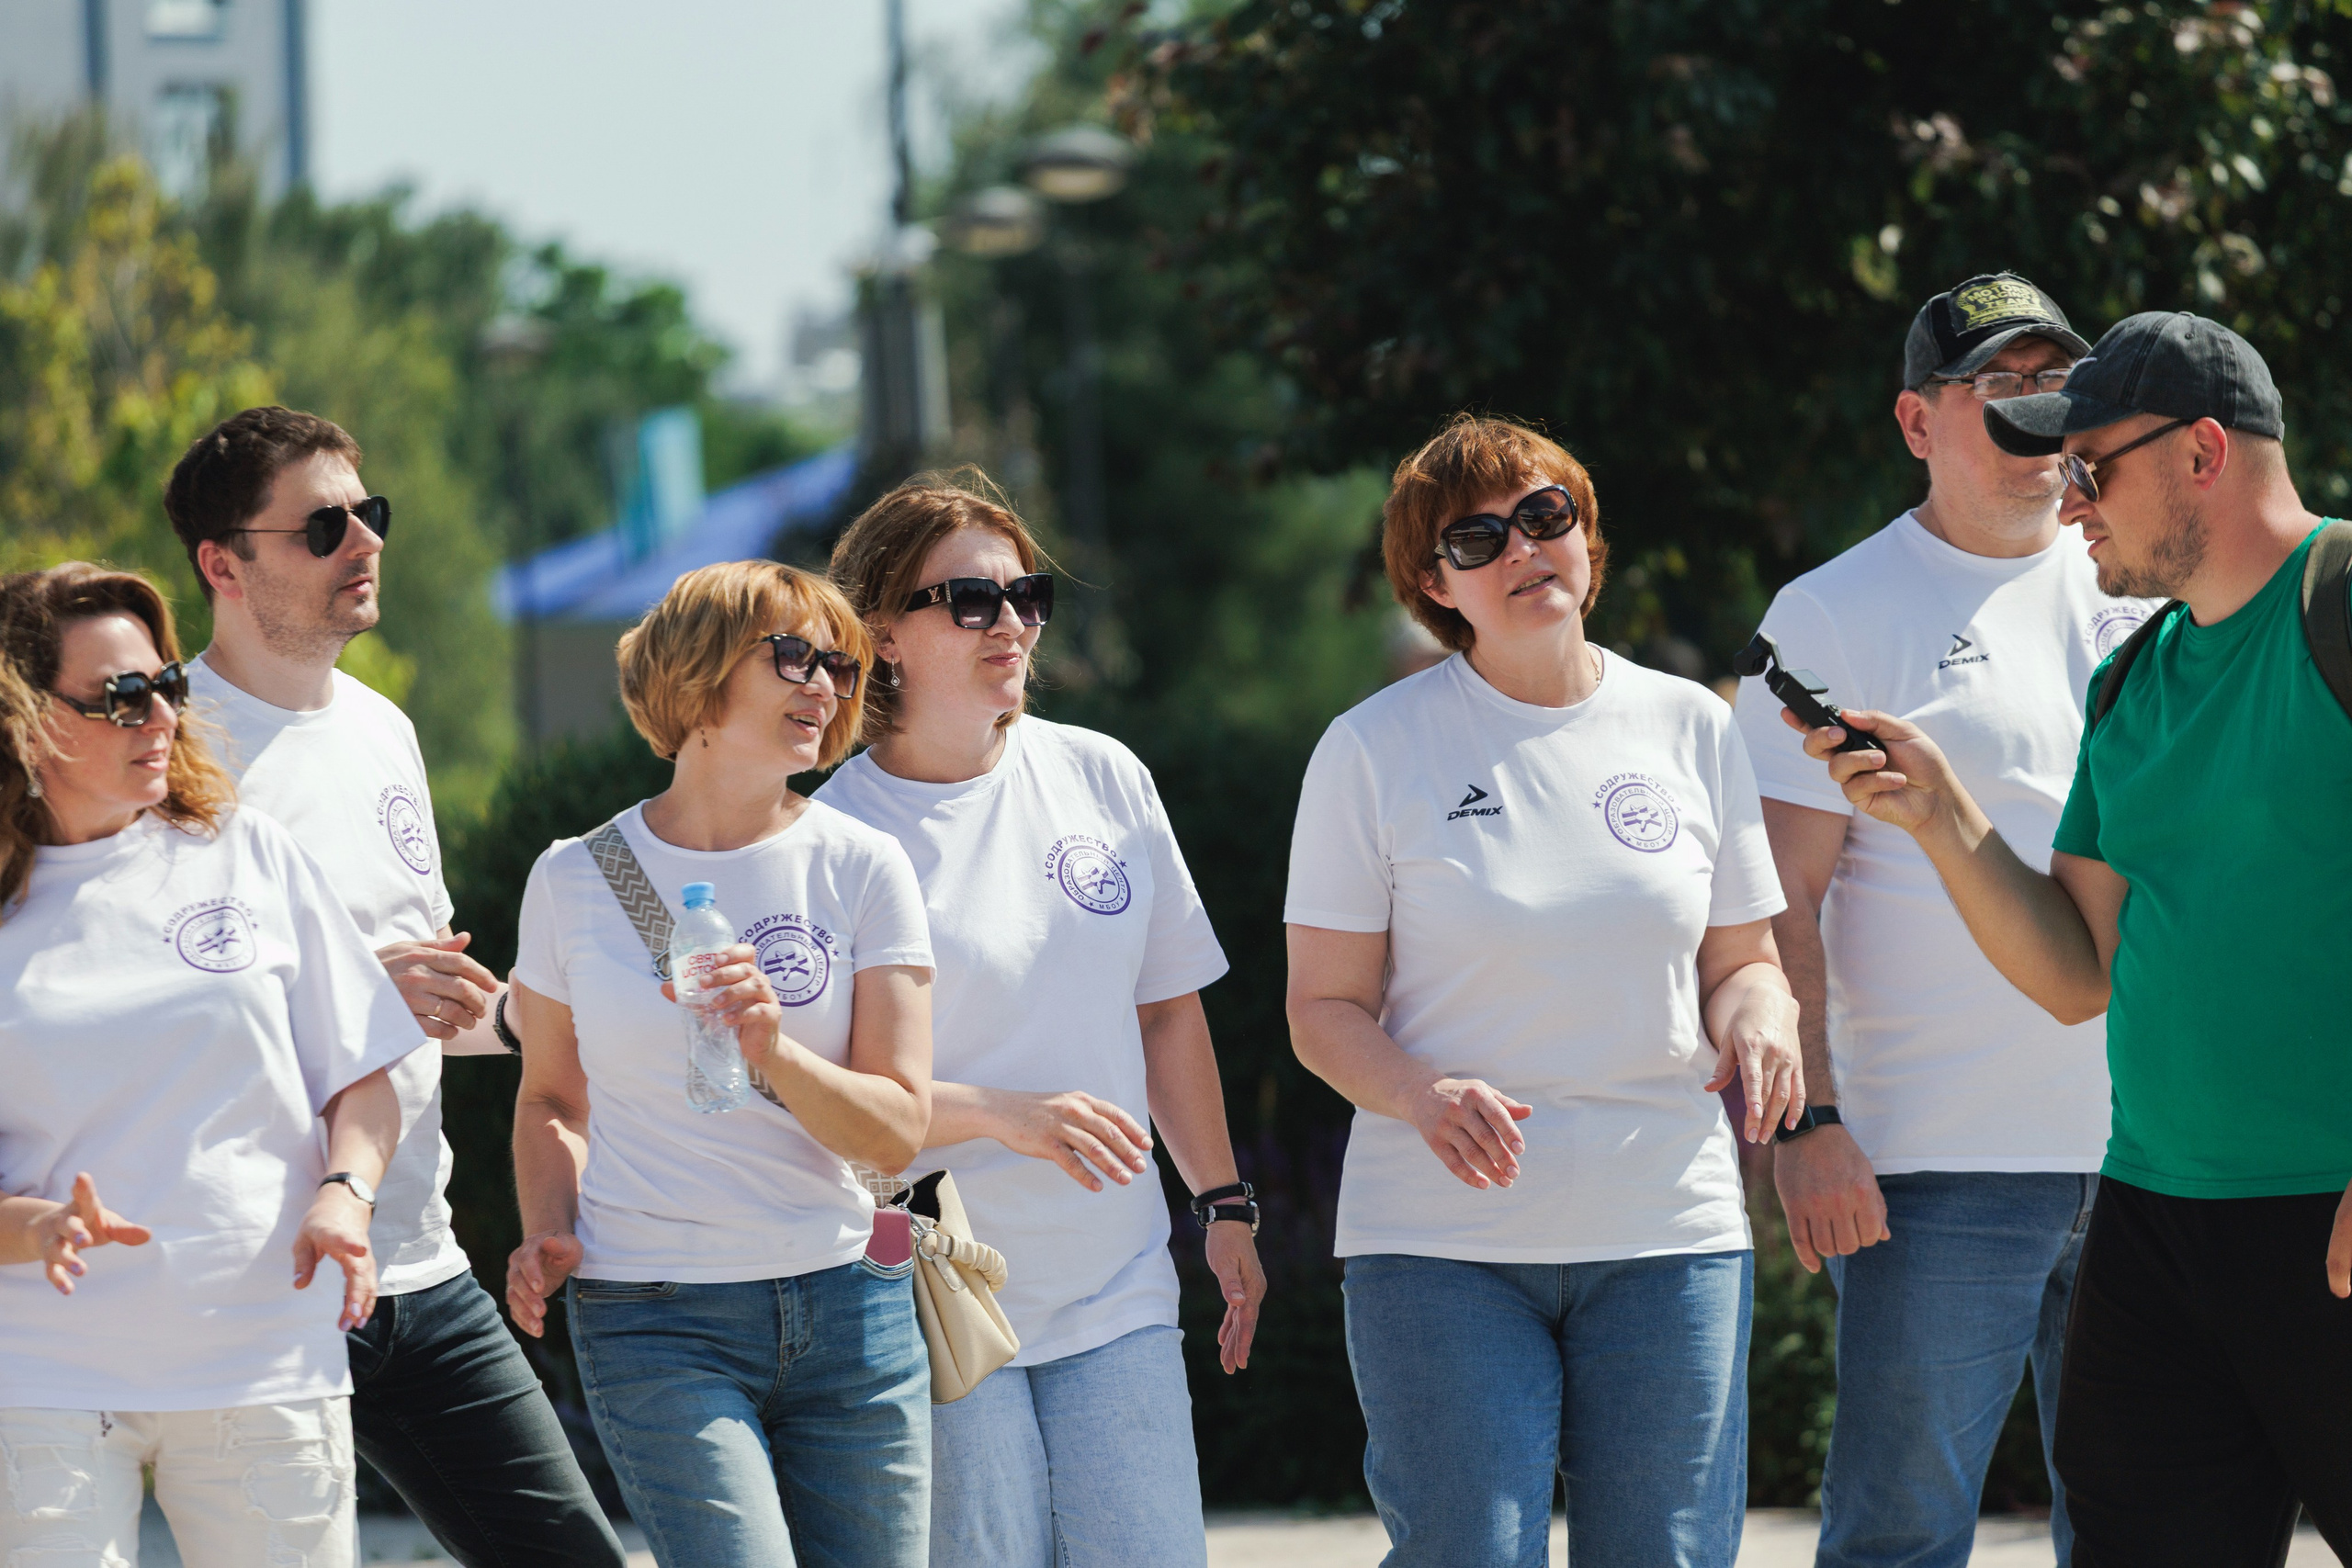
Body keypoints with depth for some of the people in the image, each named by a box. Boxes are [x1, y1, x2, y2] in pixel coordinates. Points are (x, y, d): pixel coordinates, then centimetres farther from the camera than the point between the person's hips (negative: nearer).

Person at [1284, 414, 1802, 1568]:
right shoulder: (1374, 749, 0)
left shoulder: (1689, 727, 8)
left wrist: (1756, 1021, -9)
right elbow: (1324, 1009, 0)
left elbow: (1742, 960, 15)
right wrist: (1427, 1097, -20)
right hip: (1441, 1244, -2)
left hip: (1668, 1229, 2)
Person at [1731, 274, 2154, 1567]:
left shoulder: (2142, 596, 14)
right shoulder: (1838, 614, 0)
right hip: (1938, 1163, -4)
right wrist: (1807, 1121, -13)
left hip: (2150, 1155, 4)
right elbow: (1782, 900, -5)